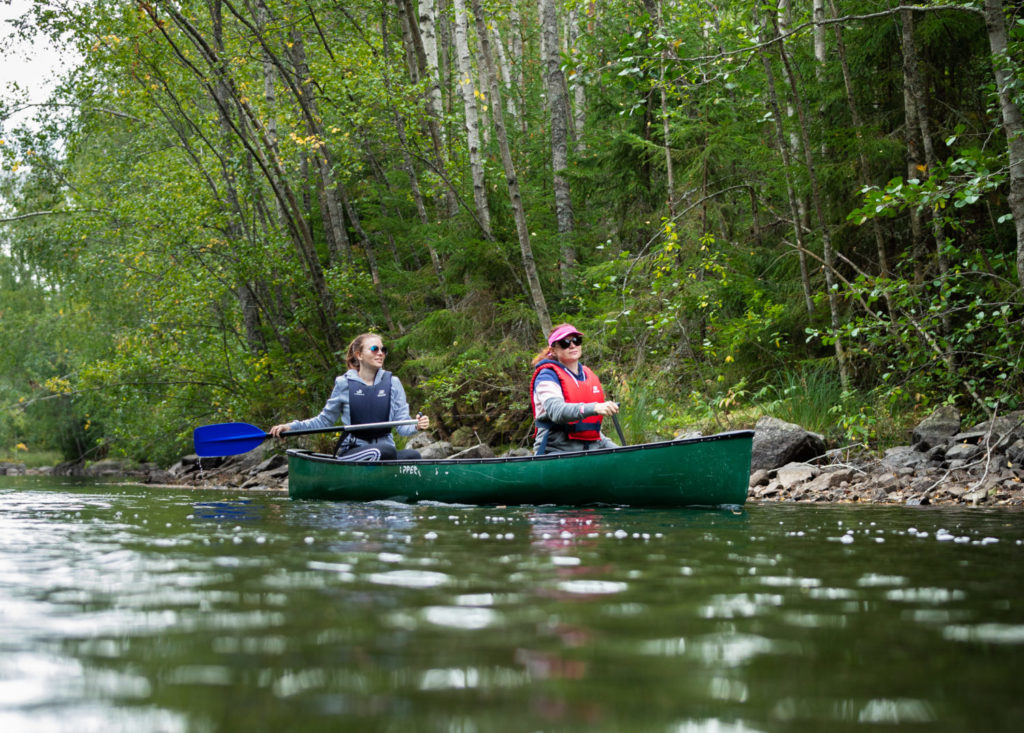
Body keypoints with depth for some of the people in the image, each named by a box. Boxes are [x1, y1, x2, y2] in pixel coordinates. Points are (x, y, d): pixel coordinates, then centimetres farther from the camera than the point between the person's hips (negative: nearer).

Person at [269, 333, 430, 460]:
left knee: (413, 455, -31)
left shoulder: (392, 383, 8)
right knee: (386, 451, -36)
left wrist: (416, 426, -18)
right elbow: (324, 420, 13)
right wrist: (290, 427, 3)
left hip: (385, 449, 3)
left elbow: (402, 426, 4)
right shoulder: (344, 383, 3)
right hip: (351, 453, -3)